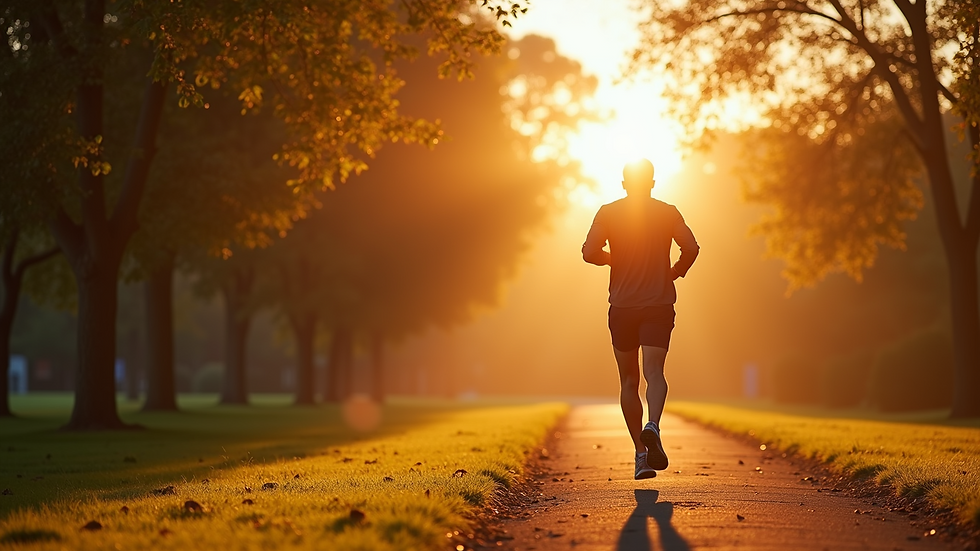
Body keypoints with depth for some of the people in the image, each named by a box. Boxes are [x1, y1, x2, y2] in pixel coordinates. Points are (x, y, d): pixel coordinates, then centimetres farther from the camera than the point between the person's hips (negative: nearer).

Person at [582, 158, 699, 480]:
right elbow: (691, 248, -7)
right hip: (660, 305, 0)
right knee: (654, 372, -10)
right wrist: (676, 272, 12)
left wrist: (612, 259, 12)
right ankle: (653, 427, -38)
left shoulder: (608, 213, 2)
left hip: (622, 307, 1)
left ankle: (641, 451, 8)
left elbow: (589, 252, -9)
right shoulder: (668, 213, 4)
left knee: (629, 381, 10)